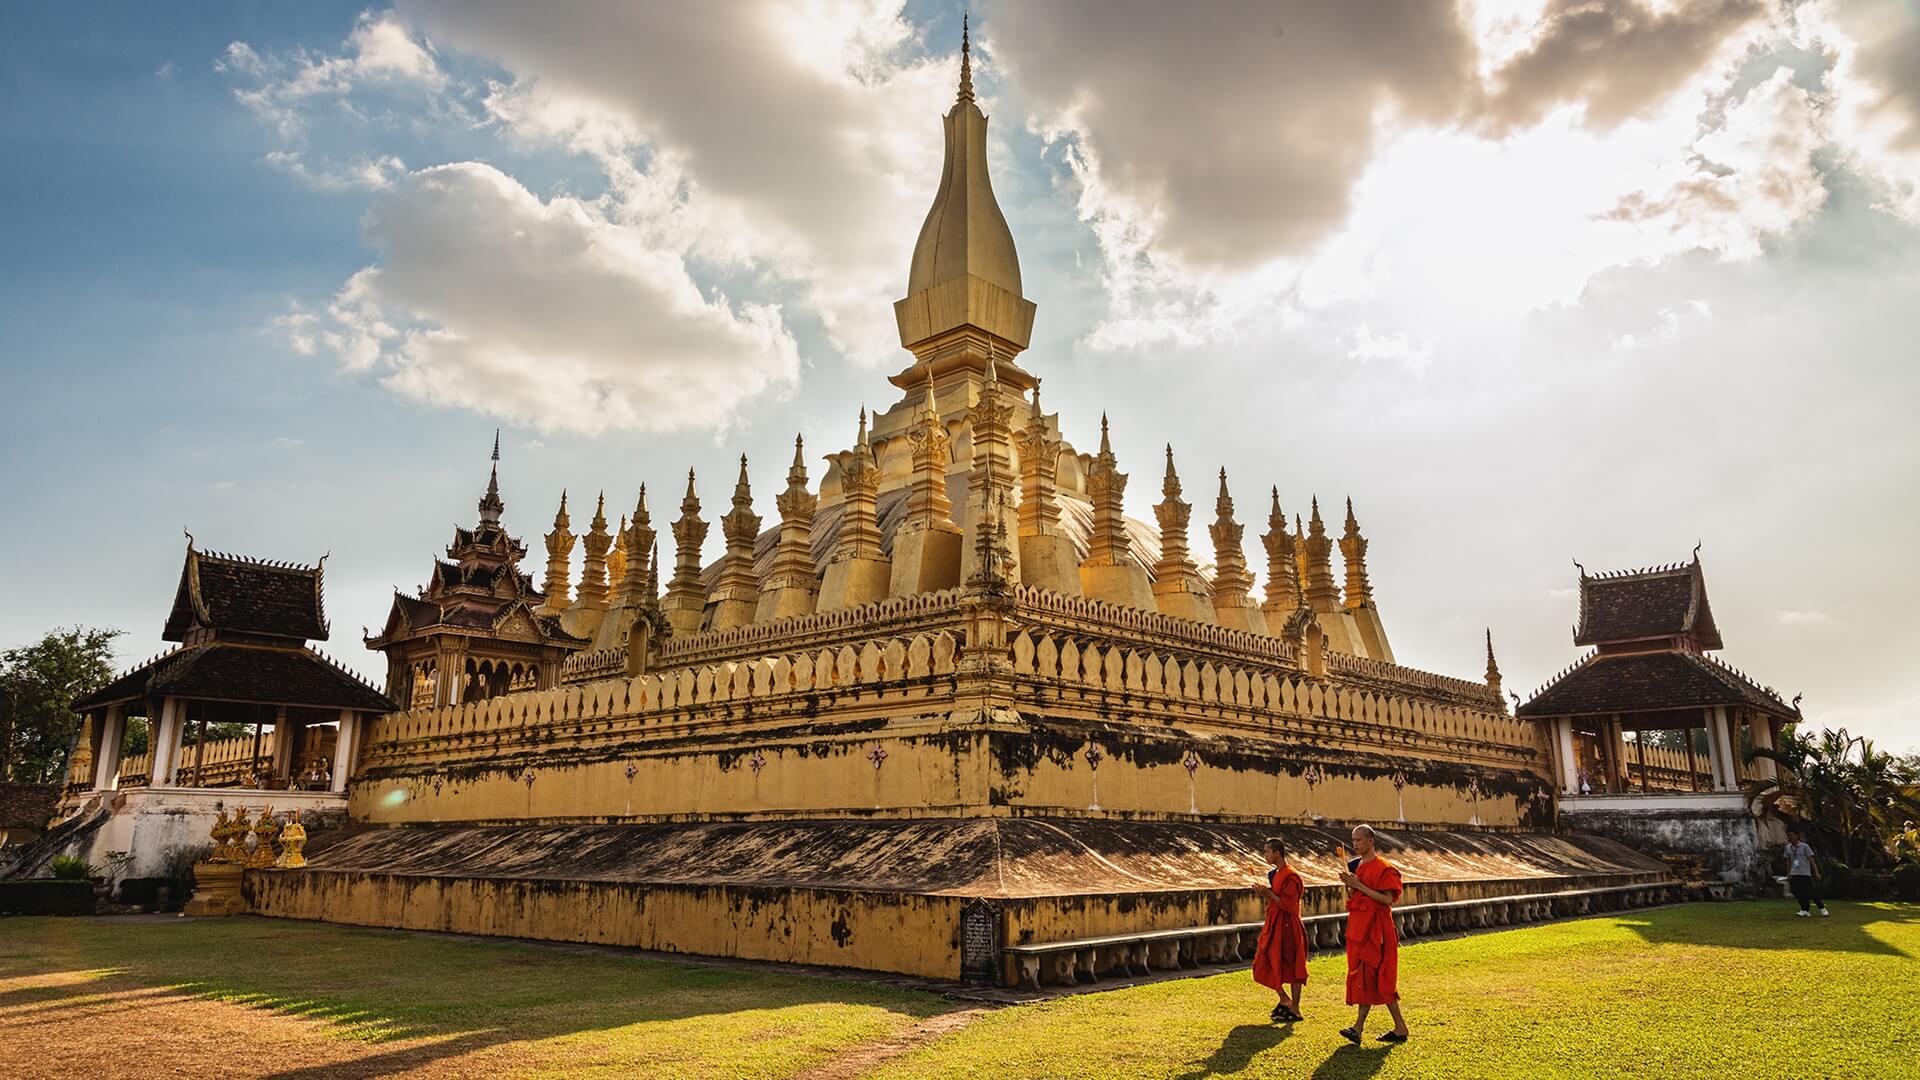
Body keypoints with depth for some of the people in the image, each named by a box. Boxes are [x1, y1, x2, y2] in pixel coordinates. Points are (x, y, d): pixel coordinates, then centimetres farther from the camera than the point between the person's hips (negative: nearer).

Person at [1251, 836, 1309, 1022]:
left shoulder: (1290, 876, -18)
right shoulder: (1275, 874, 12)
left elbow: (1288, 904, -22)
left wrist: (1269, 893, -19)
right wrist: (1264, 893, 4)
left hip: (1287, 926, -10)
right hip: (1274, 925, 10)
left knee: (1291, 967, -1)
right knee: (1265, 966, 12)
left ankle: (1295, 1009, 8)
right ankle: (1285, 1000, 25)